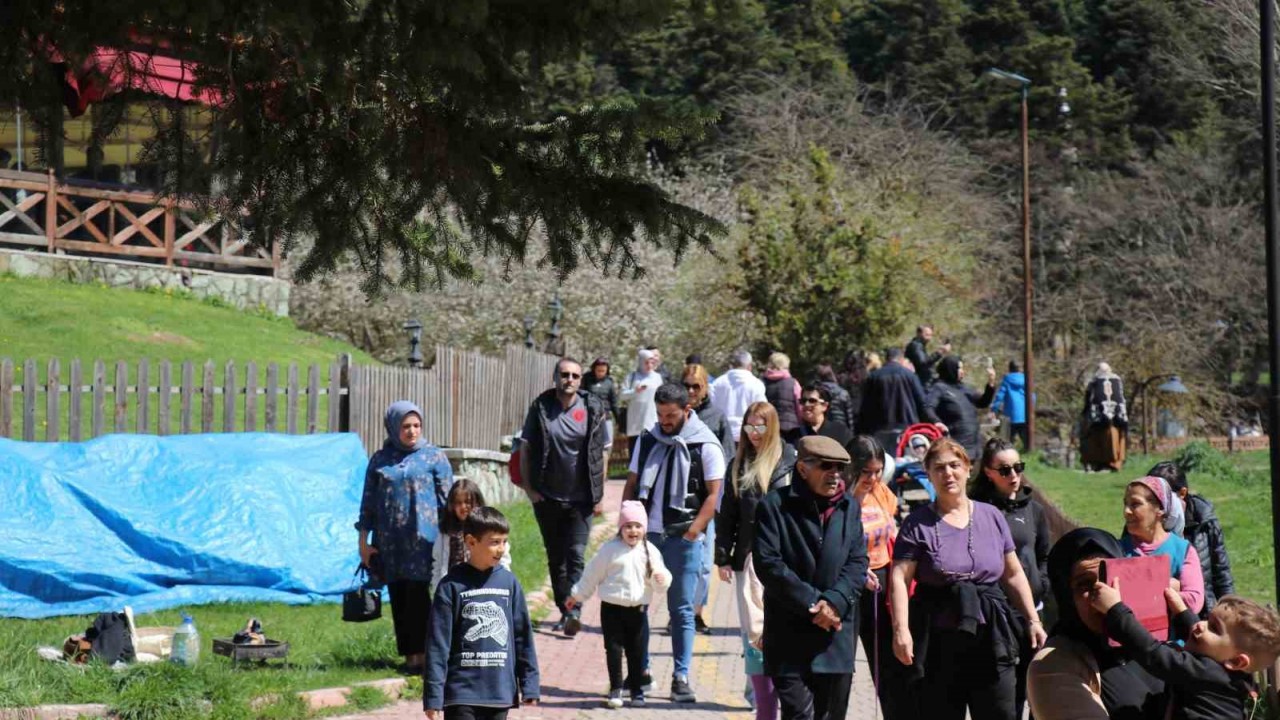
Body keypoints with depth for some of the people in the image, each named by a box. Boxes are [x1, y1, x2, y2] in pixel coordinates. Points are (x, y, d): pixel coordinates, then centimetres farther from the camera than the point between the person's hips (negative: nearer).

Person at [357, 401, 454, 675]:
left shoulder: (434, 457, 2)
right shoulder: (380, 459, 8)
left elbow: (447, 500, 4)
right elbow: (368, 501, 12)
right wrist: (363, 541, 8)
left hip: (422, 537, -3)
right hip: (389, 540, 3)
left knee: (417, 593, -9)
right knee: (397, 597, 5)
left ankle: (421, 654, -6)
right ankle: (409, 655, 12)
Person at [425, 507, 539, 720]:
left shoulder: (509, 582, 4)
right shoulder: (452, 585, -7)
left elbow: (523, 636, 9)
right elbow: (438, 644, -7)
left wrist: (529, 685, 7)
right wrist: (433, 697, -10)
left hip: (500, 692, 4)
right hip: (461, 692, -4)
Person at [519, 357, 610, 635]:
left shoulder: (592, 410, -2)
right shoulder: (540, 407, 0)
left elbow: (603, 453, 4)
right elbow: (526, 449, 5)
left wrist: (599, 495, 1)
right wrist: (529, 487, -2)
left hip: (581, 499, -2)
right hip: (547, 498, 2)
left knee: (576, 555, -12)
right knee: (555, 558, 11)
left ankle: (573, 611, -20)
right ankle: (564, 612, 21)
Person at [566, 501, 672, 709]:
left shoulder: (649, 551, 2)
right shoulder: (610, 549, -4)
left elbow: (659, 576, 2)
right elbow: (593, 574, 5)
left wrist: (662, 578, -23)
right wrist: (577, 595, 10)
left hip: (638, 609, 1)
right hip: (612, 607, -1)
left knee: (638, 652, 6)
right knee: (614, 650, 1)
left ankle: (637, 691, 18)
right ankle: (615, 690, 10)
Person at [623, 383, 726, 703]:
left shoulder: (705, 445, -4)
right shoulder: (648, 440, 9)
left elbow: (713, 494, -5)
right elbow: (631, 485, 14)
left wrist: (692, 532, -12)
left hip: (683, 538, -4)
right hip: (646, 533, 4)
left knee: (682, 609, 1)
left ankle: (681, 678, 4)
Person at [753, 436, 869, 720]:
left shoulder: (849, 507, 11)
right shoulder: (774, 505, -3)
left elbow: (858, 563, 5)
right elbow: (768, 564, -10)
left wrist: (834, 601, -13)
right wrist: (812, 603, -13)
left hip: (837, 637, 4)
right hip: (790, 636, -4)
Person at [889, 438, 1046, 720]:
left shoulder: (991, 517, 11)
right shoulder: (918, 523, 2)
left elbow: (1014, 575, 16)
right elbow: (899, 578, -6)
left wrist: (1033, 621, 12)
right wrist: (901, 629, -17)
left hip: (991, 637, 2)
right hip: (940, 643, -2)